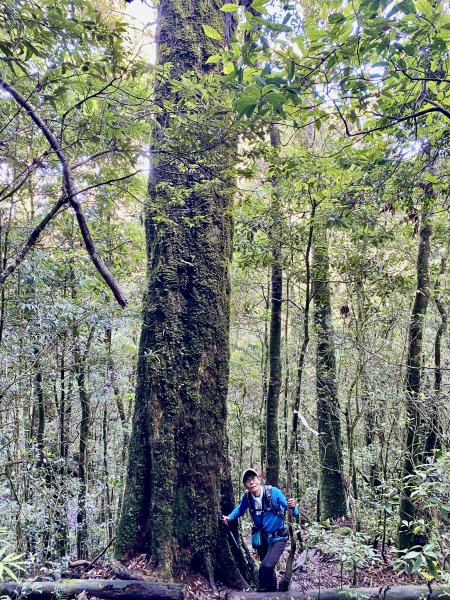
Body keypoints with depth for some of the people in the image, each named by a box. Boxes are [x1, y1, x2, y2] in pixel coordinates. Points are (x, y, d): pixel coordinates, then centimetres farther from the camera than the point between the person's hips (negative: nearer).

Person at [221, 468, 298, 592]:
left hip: (278, 537, -4)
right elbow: (240, 509, 10)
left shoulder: (274, 492, -24)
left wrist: (292, 507, -42)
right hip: (262, 538, 4)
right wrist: (229, 517, -6)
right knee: (268, 569, 19)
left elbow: (294, 514, -20)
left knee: (266, 567, -22)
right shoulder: (247, 496, -13)